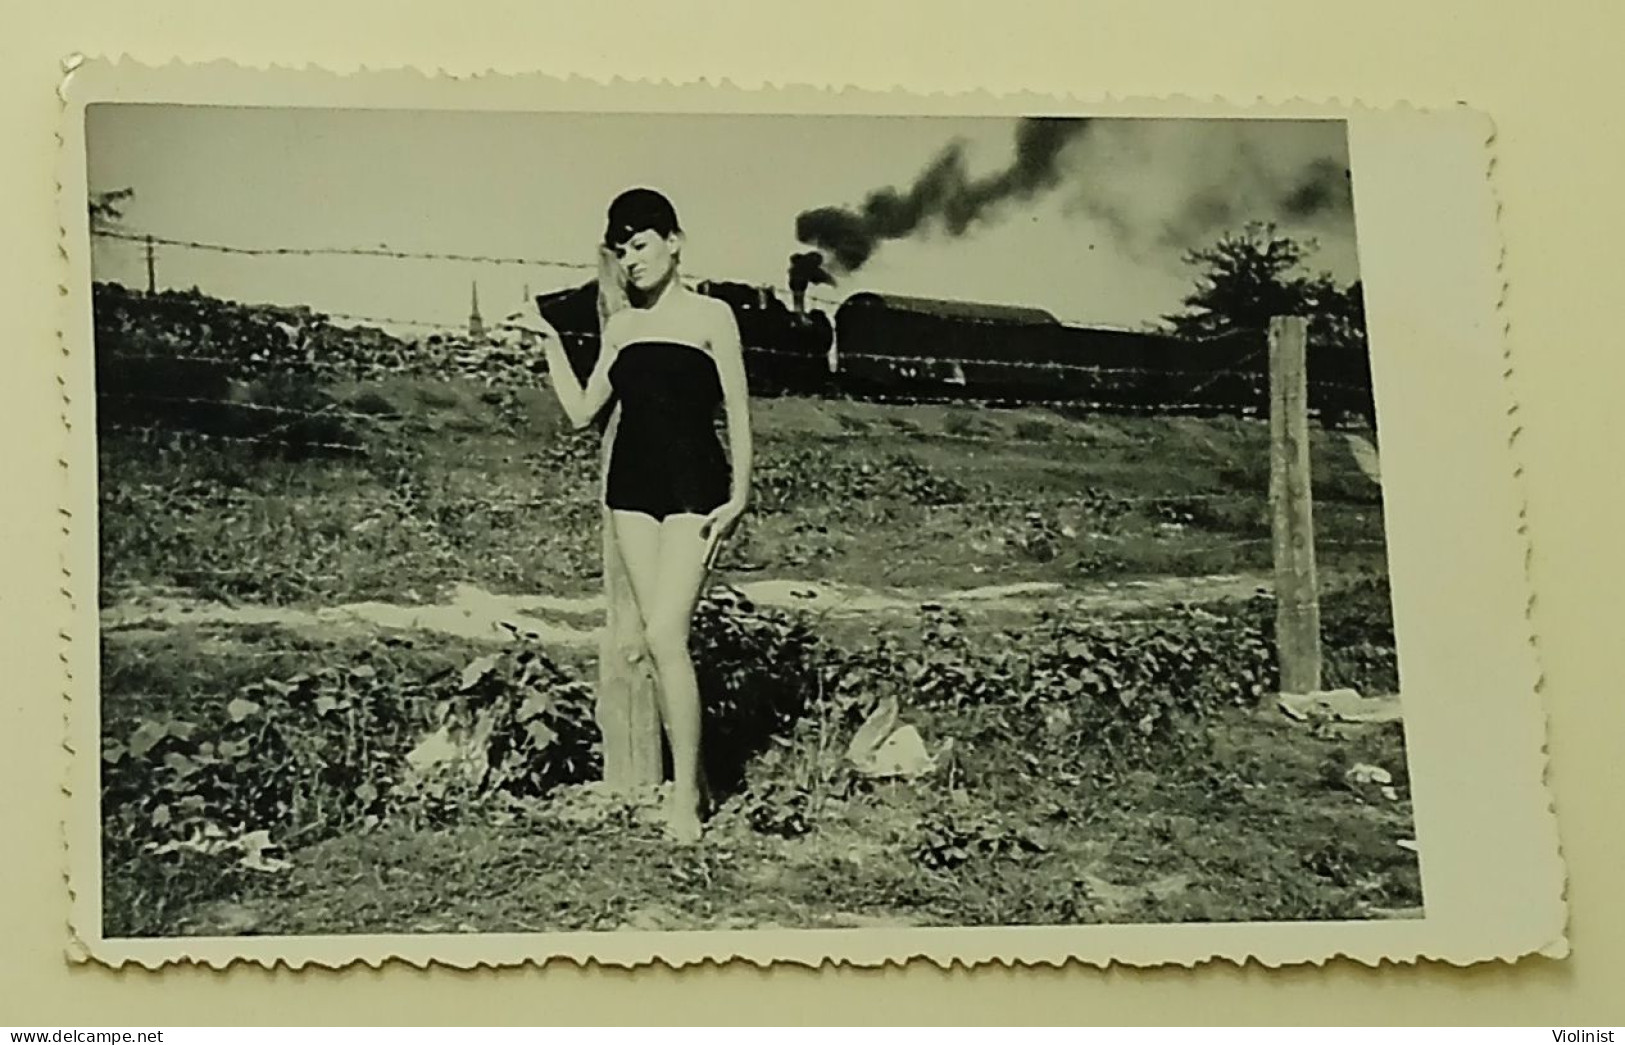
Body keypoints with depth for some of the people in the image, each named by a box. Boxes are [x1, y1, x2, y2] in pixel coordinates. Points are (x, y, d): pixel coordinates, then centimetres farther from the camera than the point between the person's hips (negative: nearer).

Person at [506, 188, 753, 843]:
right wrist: (550, 342, 9)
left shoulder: (710, 318, -1)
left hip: (694, 486, -5)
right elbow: (582, 413, 15)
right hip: (631, 487, 5)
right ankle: (689, 777, 13)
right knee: (662, 639, 4)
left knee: (665, 635, -15)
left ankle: (685, 793, -8)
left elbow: (738, 414, -3)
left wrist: (738, 496, -10)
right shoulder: (620, 327, 13)